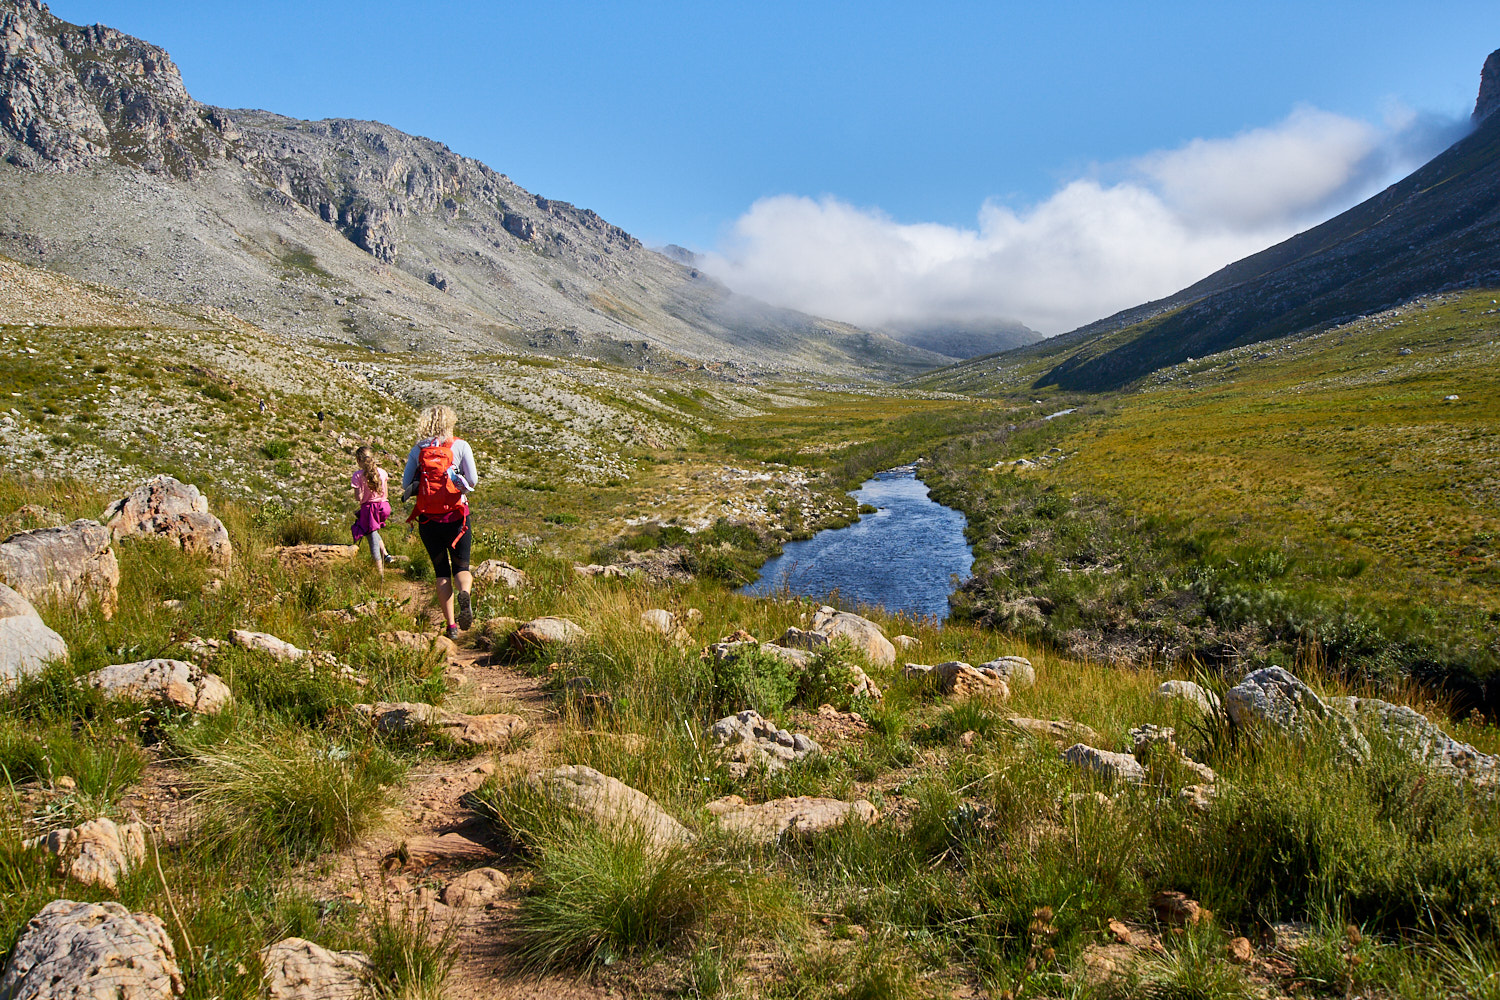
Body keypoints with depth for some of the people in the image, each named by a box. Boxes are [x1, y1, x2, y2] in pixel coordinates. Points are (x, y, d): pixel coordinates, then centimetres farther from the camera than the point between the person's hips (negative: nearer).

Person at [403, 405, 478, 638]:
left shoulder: (418, 450, 3)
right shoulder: (460, 446, -2)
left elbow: (406, 484, -1)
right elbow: (472, 481, -10)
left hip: (428, 519, 1)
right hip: (456, 516, -1)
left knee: (441, 571, 11)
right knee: (461, 566, 10)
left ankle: (451, 625, 5)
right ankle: (465, 594, -25)